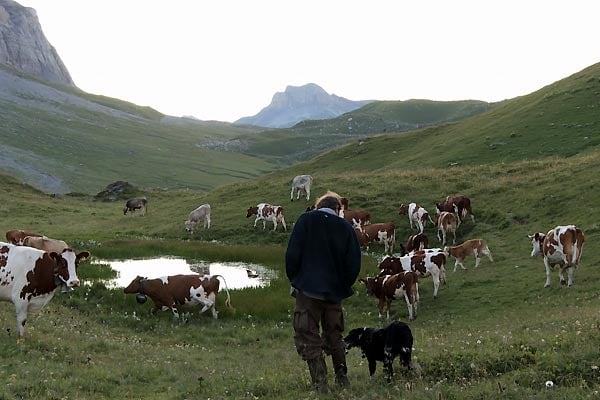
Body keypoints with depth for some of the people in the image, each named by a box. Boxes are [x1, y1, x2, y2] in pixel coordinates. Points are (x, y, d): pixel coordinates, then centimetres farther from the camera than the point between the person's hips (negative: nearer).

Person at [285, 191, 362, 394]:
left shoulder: (306, 220, -2)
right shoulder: (346, 227, 4)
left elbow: (292, 254, -8)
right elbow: (354, 263, 2)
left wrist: (294, 281, 5)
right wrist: (344, 286, 14)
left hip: (308, 289, -3)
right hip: (335, 292, 3)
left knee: (308, 338, 1)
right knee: (334, 336, 20)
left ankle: (320, 383, -5)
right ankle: (342, 379, 26)